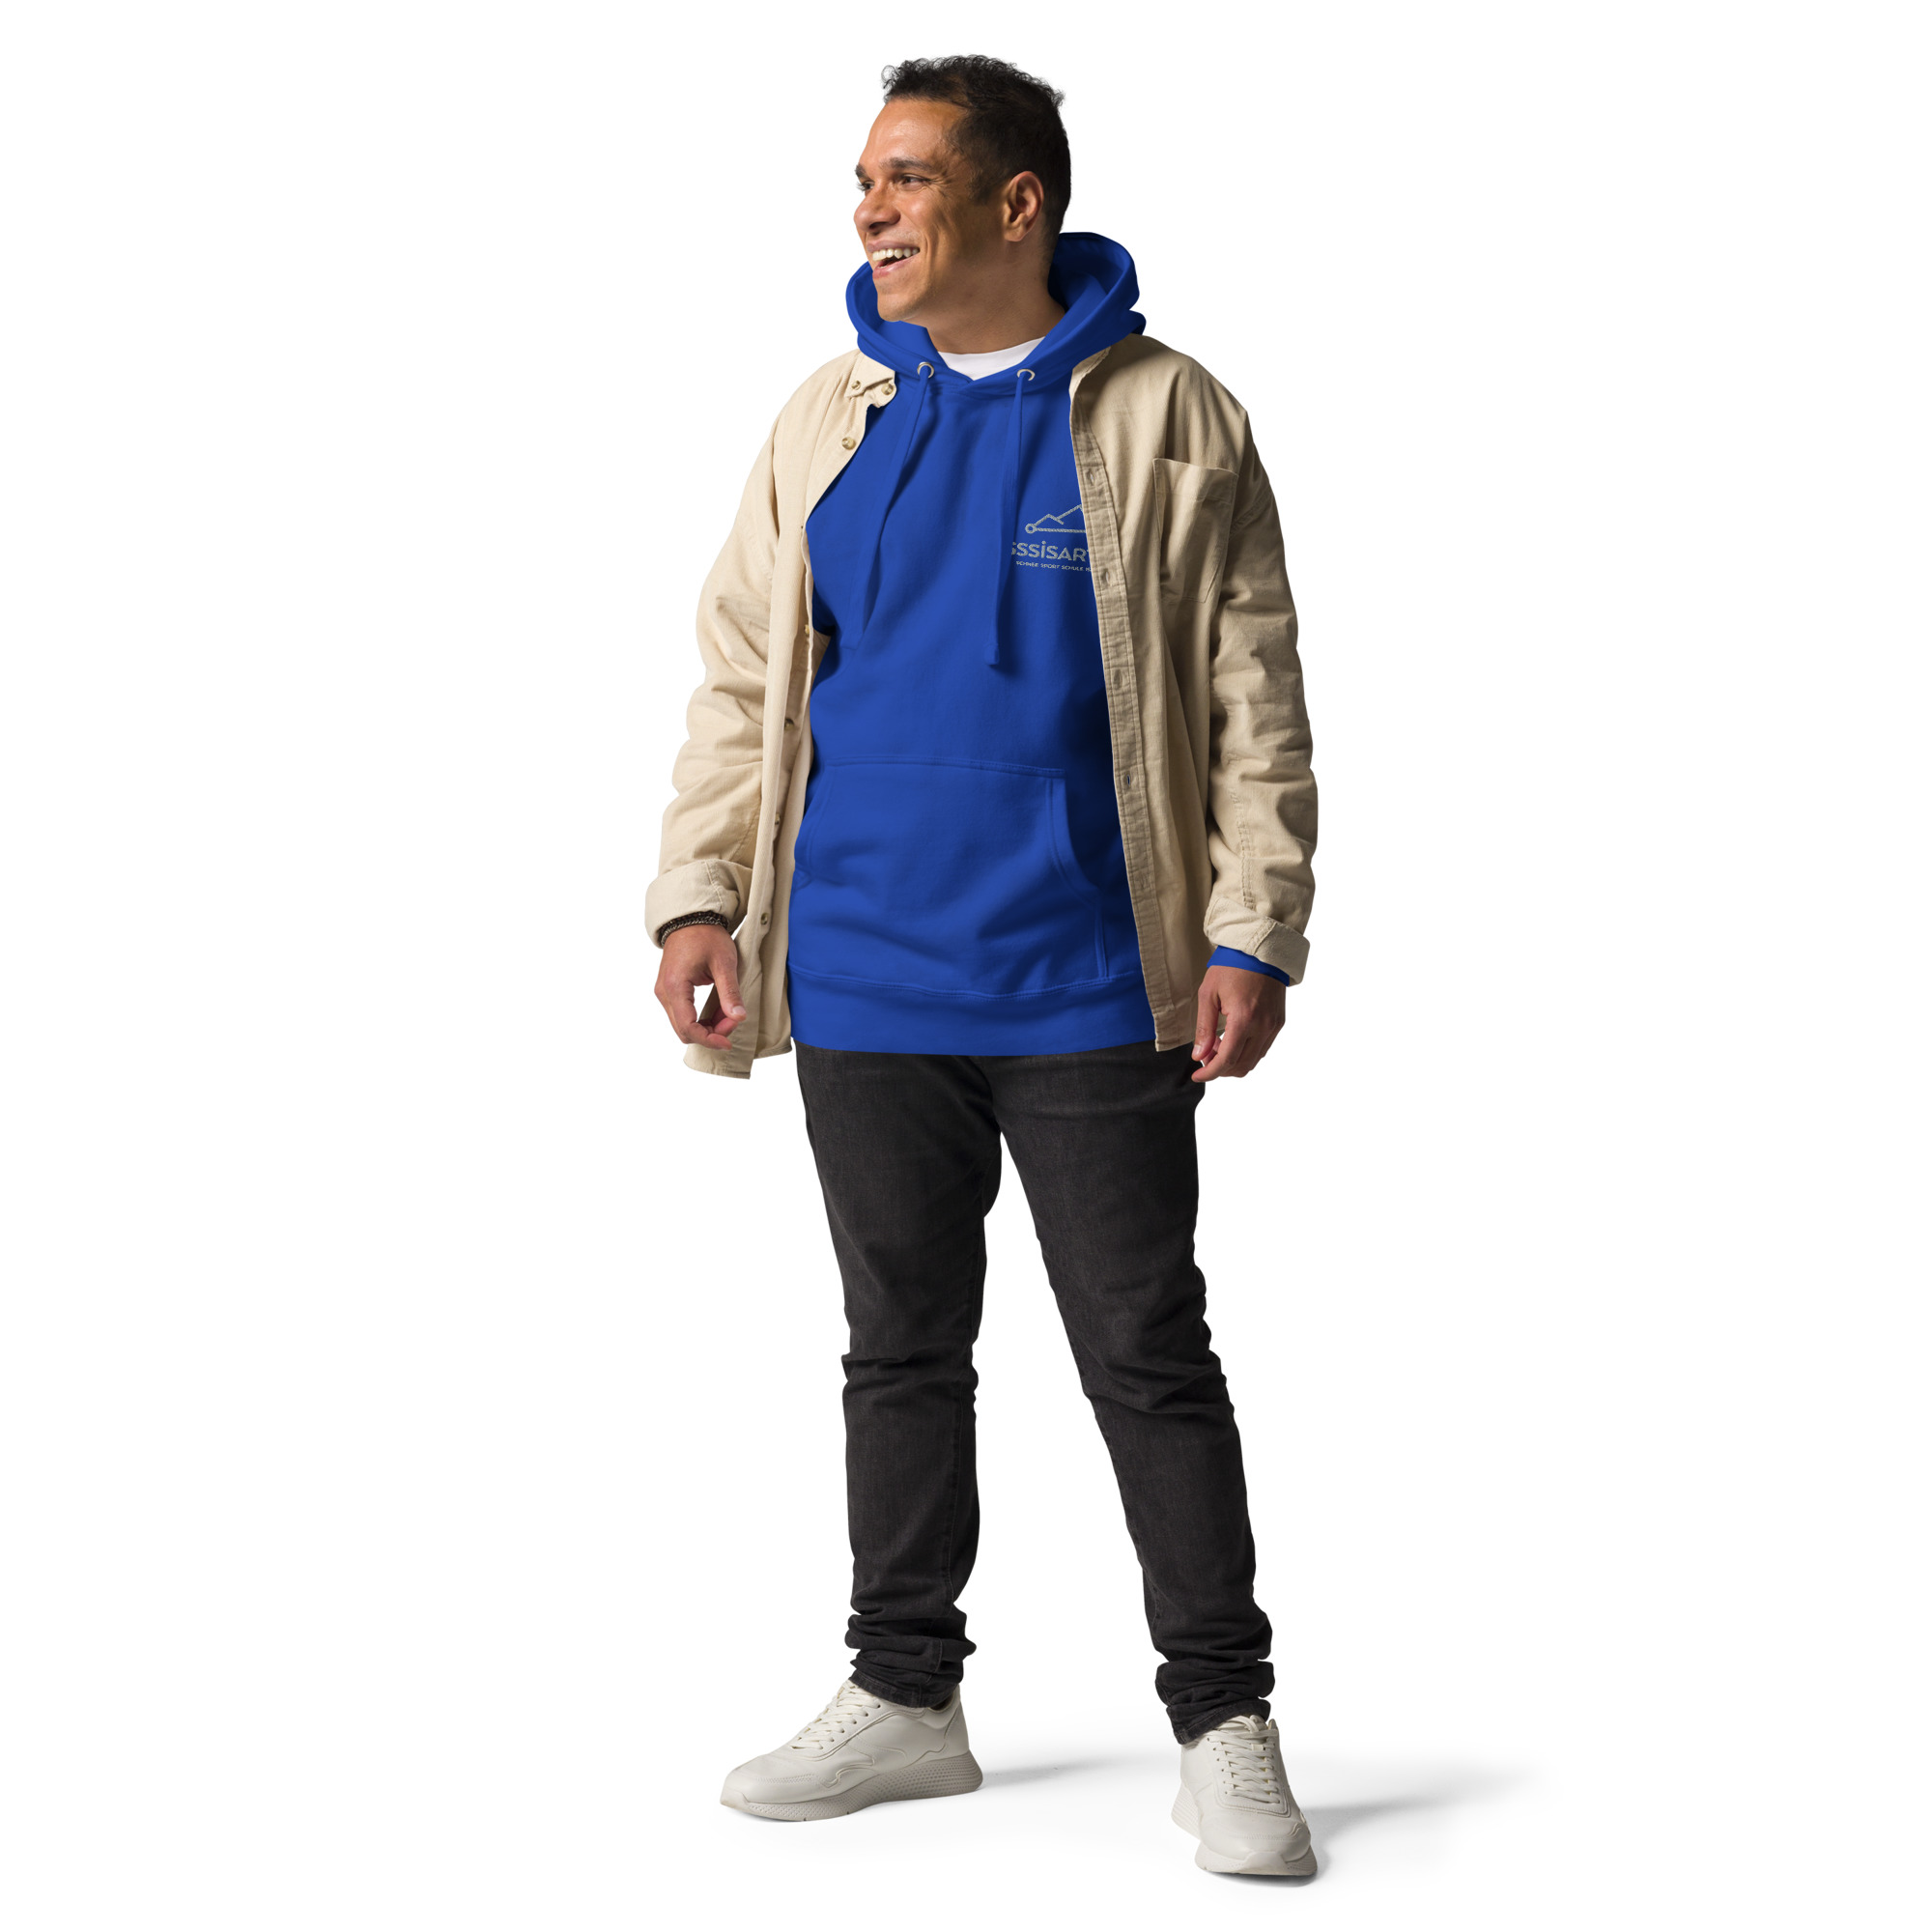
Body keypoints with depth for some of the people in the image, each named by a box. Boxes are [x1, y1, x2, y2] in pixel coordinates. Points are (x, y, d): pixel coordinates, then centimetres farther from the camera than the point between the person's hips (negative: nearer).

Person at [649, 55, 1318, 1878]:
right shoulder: (828, 422, 9)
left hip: (1088, 988, -4)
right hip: (863, 983, 4)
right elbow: (744, 679, 12)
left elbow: (1251, 699, -2)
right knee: (902, 1344, 14)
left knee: (1148, 1357, 2)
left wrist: (1252, 932, -9)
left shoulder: (1165, 420, -2)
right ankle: (904, 1694, 26)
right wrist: (699, 896, 1)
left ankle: (1223, 1724, 11)